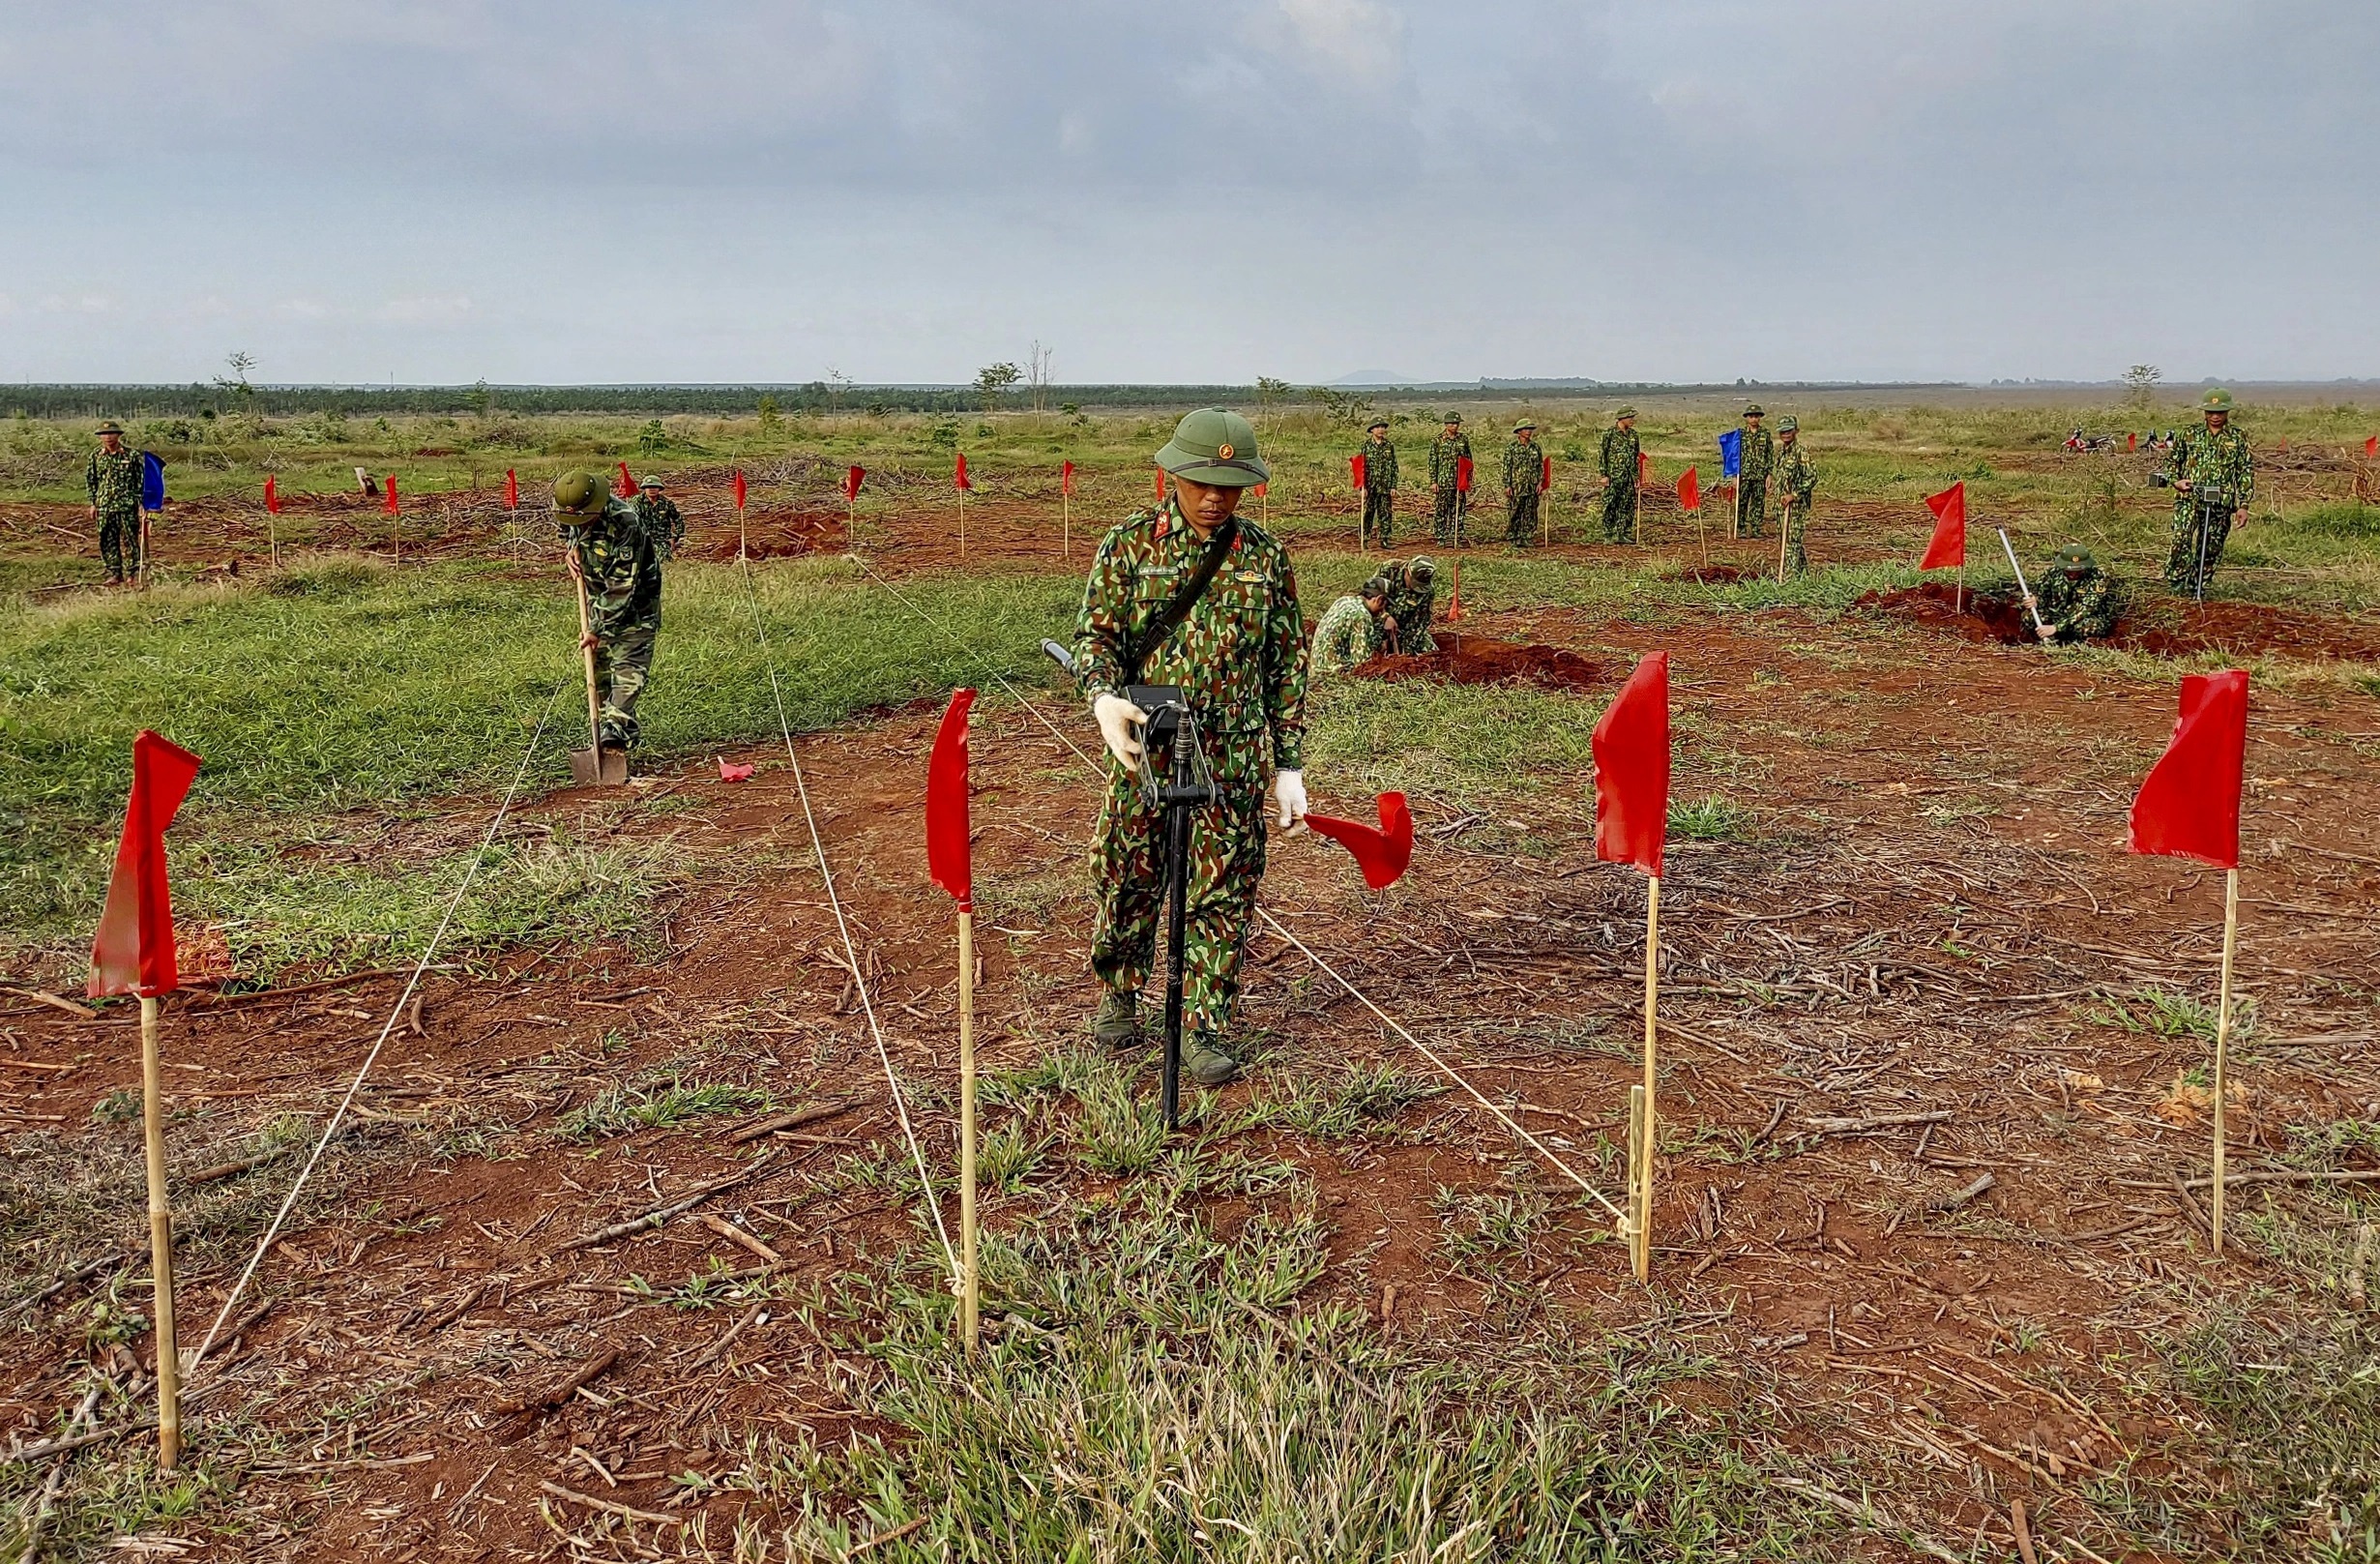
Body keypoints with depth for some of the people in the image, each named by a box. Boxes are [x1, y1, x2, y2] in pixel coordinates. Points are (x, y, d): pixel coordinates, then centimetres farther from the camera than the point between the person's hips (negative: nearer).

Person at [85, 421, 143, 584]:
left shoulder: (132, 455, -1)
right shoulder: (95, 456, 7)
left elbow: (140, 480, 1)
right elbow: (90, 480, 13)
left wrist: (141, 503, -3)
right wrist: (93, 503, 8)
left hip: (127, 505, -3)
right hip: (104, 506, 3)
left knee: (129, 540, -3)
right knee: (107, 541, 5)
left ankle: (135, 573, 3)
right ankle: (115, 574, 12)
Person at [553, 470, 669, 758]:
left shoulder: (626, 524, -35)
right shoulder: (568, 510, -14)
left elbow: (622, 586, -32)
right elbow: (561, 525, 16)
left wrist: (599, 628, -28)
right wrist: (571, 547, -4)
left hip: (634, 596, -7)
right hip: (598, 593, 7)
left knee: (629, 662, -18)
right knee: (599, 664, 7)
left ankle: (616, 725, -24)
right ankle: (627, 729, 15)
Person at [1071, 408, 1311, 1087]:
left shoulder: (1265, 557, 3)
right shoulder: (1129, 545, -1)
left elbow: (1287, 665, 7)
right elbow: (1094, 633, -3)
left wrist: (1289, 765, 5)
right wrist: (1105, 698, -25)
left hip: (1237, 757, 0)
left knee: (1224, 894, 4)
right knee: (1128, 882, 12)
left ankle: (1207, 1028, 17)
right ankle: (1118, 993, 36)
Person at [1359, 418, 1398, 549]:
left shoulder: (1390, 445, 6)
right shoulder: (1366, 445, 2)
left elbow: (1394, 467, 6)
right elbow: (1361, 467, 1)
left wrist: (1393, 486, 0)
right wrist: (1363, 486, -6)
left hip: (1386, 487, 2)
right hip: (1370, 486, -2)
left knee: (1386, 514, 2)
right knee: (1368, 513, -1)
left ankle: (1384, 540, 8)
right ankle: (1366, 539, 5)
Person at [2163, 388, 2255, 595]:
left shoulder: (2238, 439, 7)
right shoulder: (2189, 435, 7)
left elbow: (2247, 472, 7)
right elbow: (2171, 461, 17)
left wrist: (2243, 504, 1)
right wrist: (2175, 481, -4)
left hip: (2221, 502, 1)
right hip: (2189, 498, -1)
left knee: (2212, 547, 4)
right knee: (2182, 537, -19)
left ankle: (2198, 584, 16)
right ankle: (2175, 578, -9)